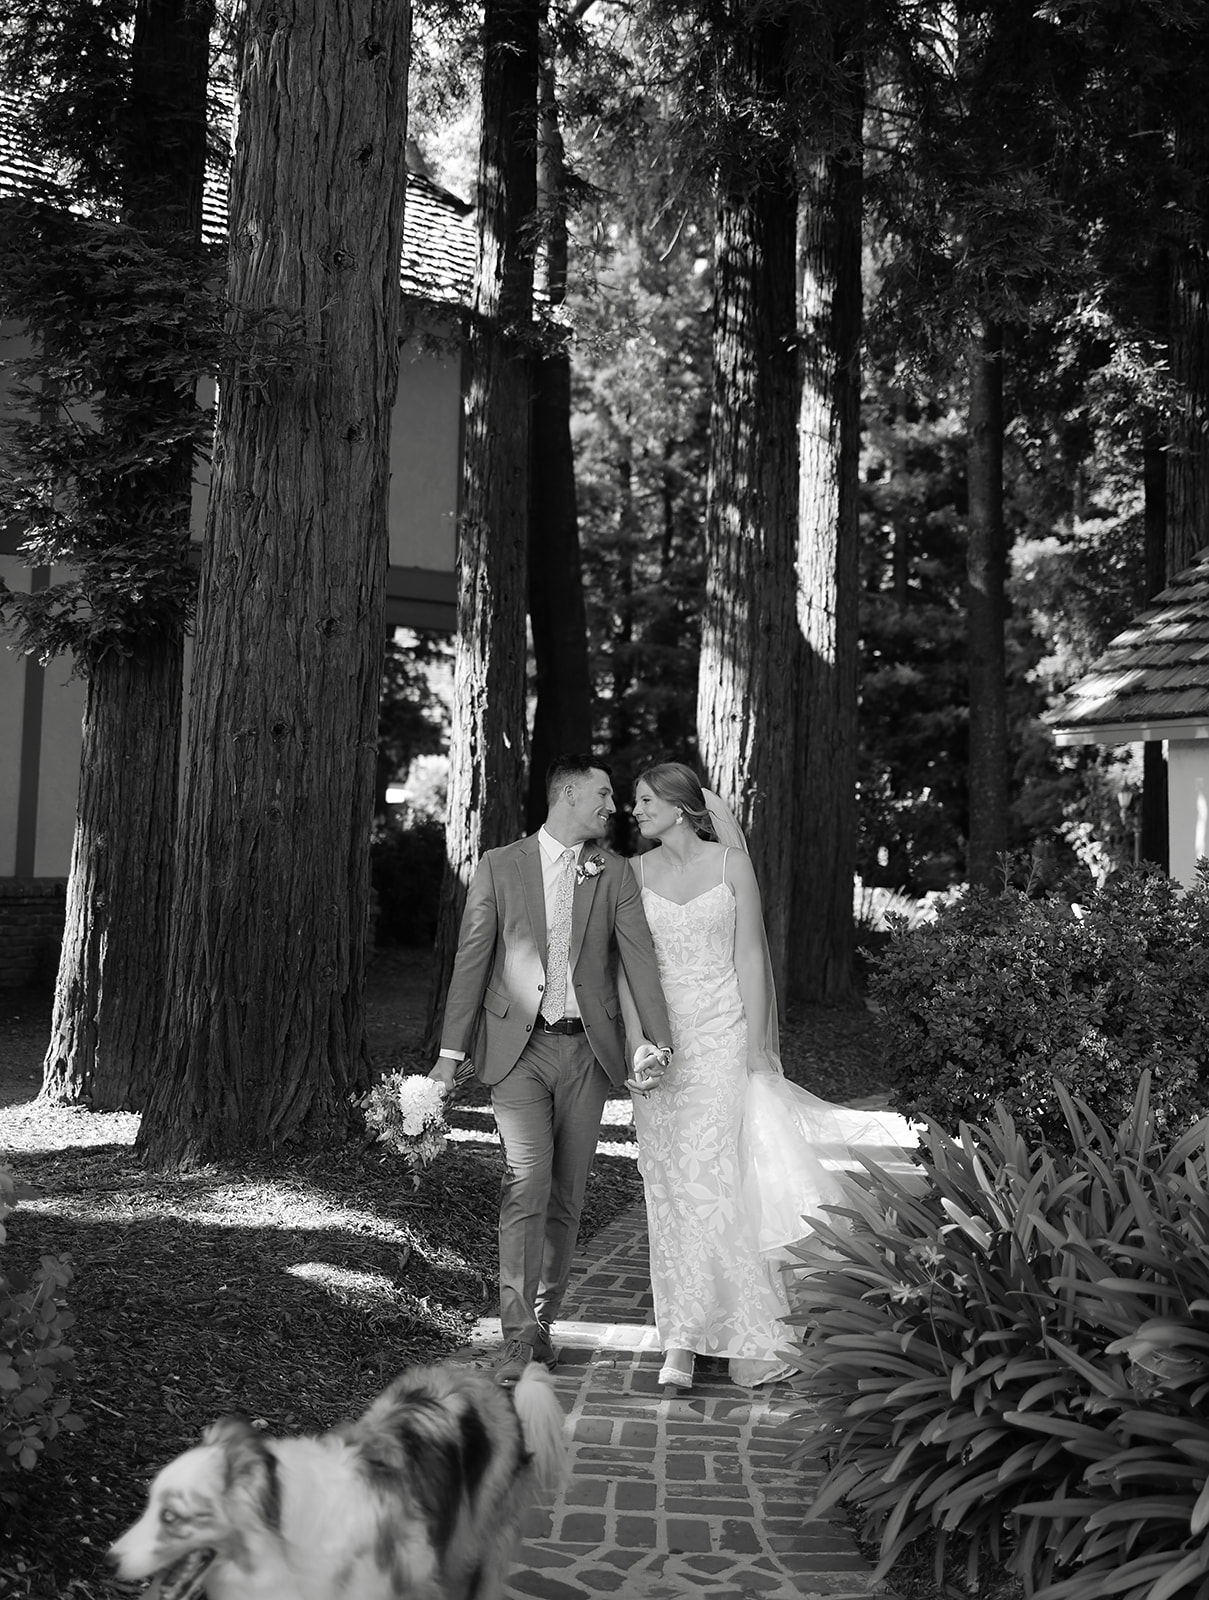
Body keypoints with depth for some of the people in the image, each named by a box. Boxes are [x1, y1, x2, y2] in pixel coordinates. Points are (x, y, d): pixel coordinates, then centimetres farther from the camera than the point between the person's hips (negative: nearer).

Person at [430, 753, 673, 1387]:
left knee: (567, 1191, 7)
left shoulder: (614, 874, 8)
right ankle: (516, 1335, -9)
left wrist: (657, 1040, -14)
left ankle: (543, 1320, 22)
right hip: (519, 1048, -2)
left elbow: (639, 955, -2)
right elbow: (472, 958, 1)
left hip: (587, 1049, 3)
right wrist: (452, 1049, -4)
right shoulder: (500, 866, 3)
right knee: (527, 1181, -14)